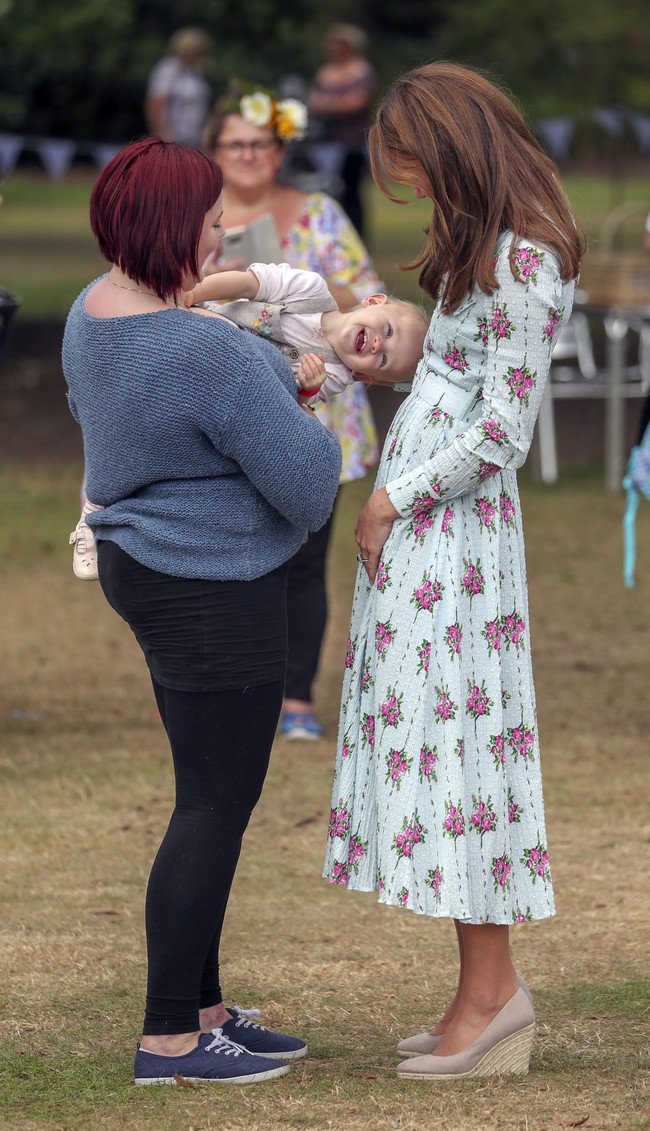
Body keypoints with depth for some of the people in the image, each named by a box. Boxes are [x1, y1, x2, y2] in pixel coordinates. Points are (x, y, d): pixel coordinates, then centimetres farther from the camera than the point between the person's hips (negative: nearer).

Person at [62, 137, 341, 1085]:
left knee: (215, 797, 17)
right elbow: (304, 475, -23)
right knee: (217, 804, -2)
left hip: (145, 563, 10)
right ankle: (168, 1038, 2)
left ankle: (203, 1009, 23)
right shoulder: (207, 353, -27)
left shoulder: (96, 309, 3)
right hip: (212, 590, -10)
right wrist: (310, 430, 2)